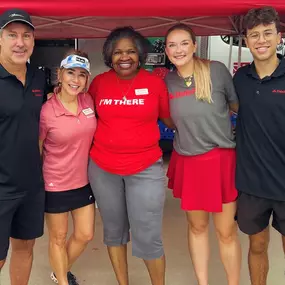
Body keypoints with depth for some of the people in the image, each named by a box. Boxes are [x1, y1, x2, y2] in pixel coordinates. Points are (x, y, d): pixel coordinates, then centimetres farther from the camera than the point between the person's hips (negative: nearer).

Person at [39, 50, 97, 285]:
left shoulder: (89, 101, -5)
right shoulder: (47, 111, -20)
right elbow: (36, 148, -9)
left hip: (84, 180, 5)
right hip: (56, 183, -5)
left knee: (85, 235, 17)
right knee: (58, 238, 14)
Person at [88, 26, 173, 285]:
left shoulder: (155, 83, -4)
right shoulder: (99, 82, 1)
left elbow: (170, 119, 7)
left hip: (145, 168, -2)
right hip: (103, 168, 3)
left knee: (148, 238, -1)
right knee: (114, 230, 16)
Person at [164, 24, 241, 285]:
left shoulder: (216, 70, -9)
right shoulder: (166, 82, 1)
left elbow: (240, 107, 3)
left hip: (221, 159, -3)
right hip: (187, 162, 3)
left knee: (226, 232, 6)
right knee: (197, 227, 16)